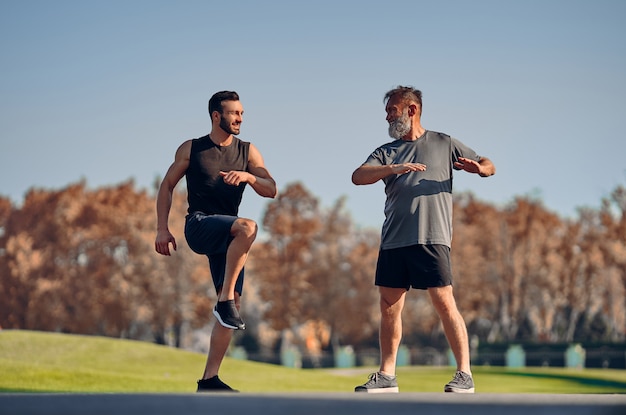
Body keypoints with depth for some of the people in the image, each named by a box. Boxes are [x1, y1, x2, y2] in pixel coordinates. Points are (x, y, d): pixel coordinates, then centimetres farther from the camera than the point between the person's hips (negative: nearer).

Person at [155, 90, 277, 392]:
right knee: (248, 227, -34)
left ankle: (209, 379, -3)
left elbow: (271, 190, 5)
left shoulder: (247, 151, 13)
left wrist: (248, 176, -16)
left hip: (227, 237, 5)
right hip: (199, 226, -4)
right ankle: (225, 300, -32)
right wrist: (162, 229, -1)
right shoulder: (191, 149, 6)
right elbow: (167, 186, 9)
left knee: (233, 303, -6)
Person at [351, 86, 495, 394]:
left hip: (431, 237, -4)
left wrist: (479, 168, -12)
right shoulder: (387, 151, 18)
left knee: (444, 303, -9)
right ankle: (386, 377, 11)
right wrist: (394, 169, -17)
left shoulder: (443, 144, 12)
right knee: (389, 307, 3)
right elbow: (358, 177, 0)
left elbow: (488, 166, 13)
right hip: (392, 241, 4)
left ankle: (465, 374, -5)